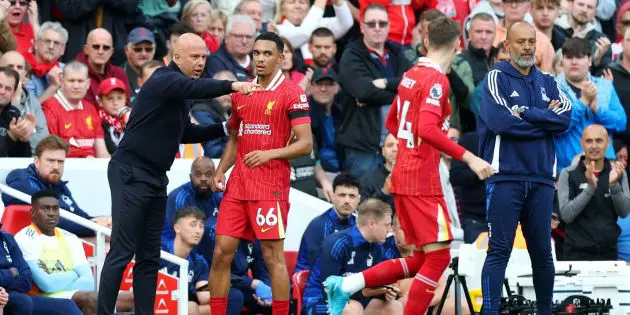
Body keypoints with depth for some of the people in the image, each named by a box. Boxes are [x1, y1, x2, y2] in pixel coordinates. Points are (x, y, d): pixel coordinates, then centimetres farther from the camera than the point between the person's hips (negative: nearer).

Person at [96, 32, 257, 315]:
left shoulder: (177, 89, 16)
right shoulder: (164, 81, -13)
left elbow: (186, 133, 24)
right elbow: (196, 88, -34)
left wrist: (225, 129, 16)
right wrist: (231, 86, -45)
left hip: (155, 179, 10)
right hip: (131, 174, -10)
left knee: (149, 257, 8)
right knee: (122, 253, -11)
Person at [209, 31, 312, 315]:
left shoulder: (291, 93, -5)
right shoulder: (241, 92, 14)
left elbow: (305, 144, -10)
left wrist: (270, 154, -23)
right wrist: (220, 172, 9)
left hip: (271, 188, -6)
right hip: (237, 186, 6)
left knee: (273, 256, -5)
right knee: (222, 252, 2)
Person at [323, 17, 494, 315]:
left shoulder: (410, 75, 12)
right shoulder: (436, 80, -14)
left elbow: (392, 122, 24)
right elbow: (427, 129, -27)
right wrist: (468, 157, -26)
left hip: (403, 178, 9)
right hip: (423, 181, -9)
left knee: (421, 259, 13)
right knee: (439, 256, -5)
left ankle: (345, 285, 8)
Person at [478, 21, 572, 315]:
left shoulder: (547, 82, 14)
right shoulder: (496, 78, 0)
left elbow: (565, 117, -3)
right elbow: (500, 121, -16)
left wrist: (526, 114, -12)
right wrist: (545, 121, -5)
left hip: (540, 179, 5)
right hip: (505, 177, -5)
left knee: (542, 252, 9)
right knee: (499, 251, -8)